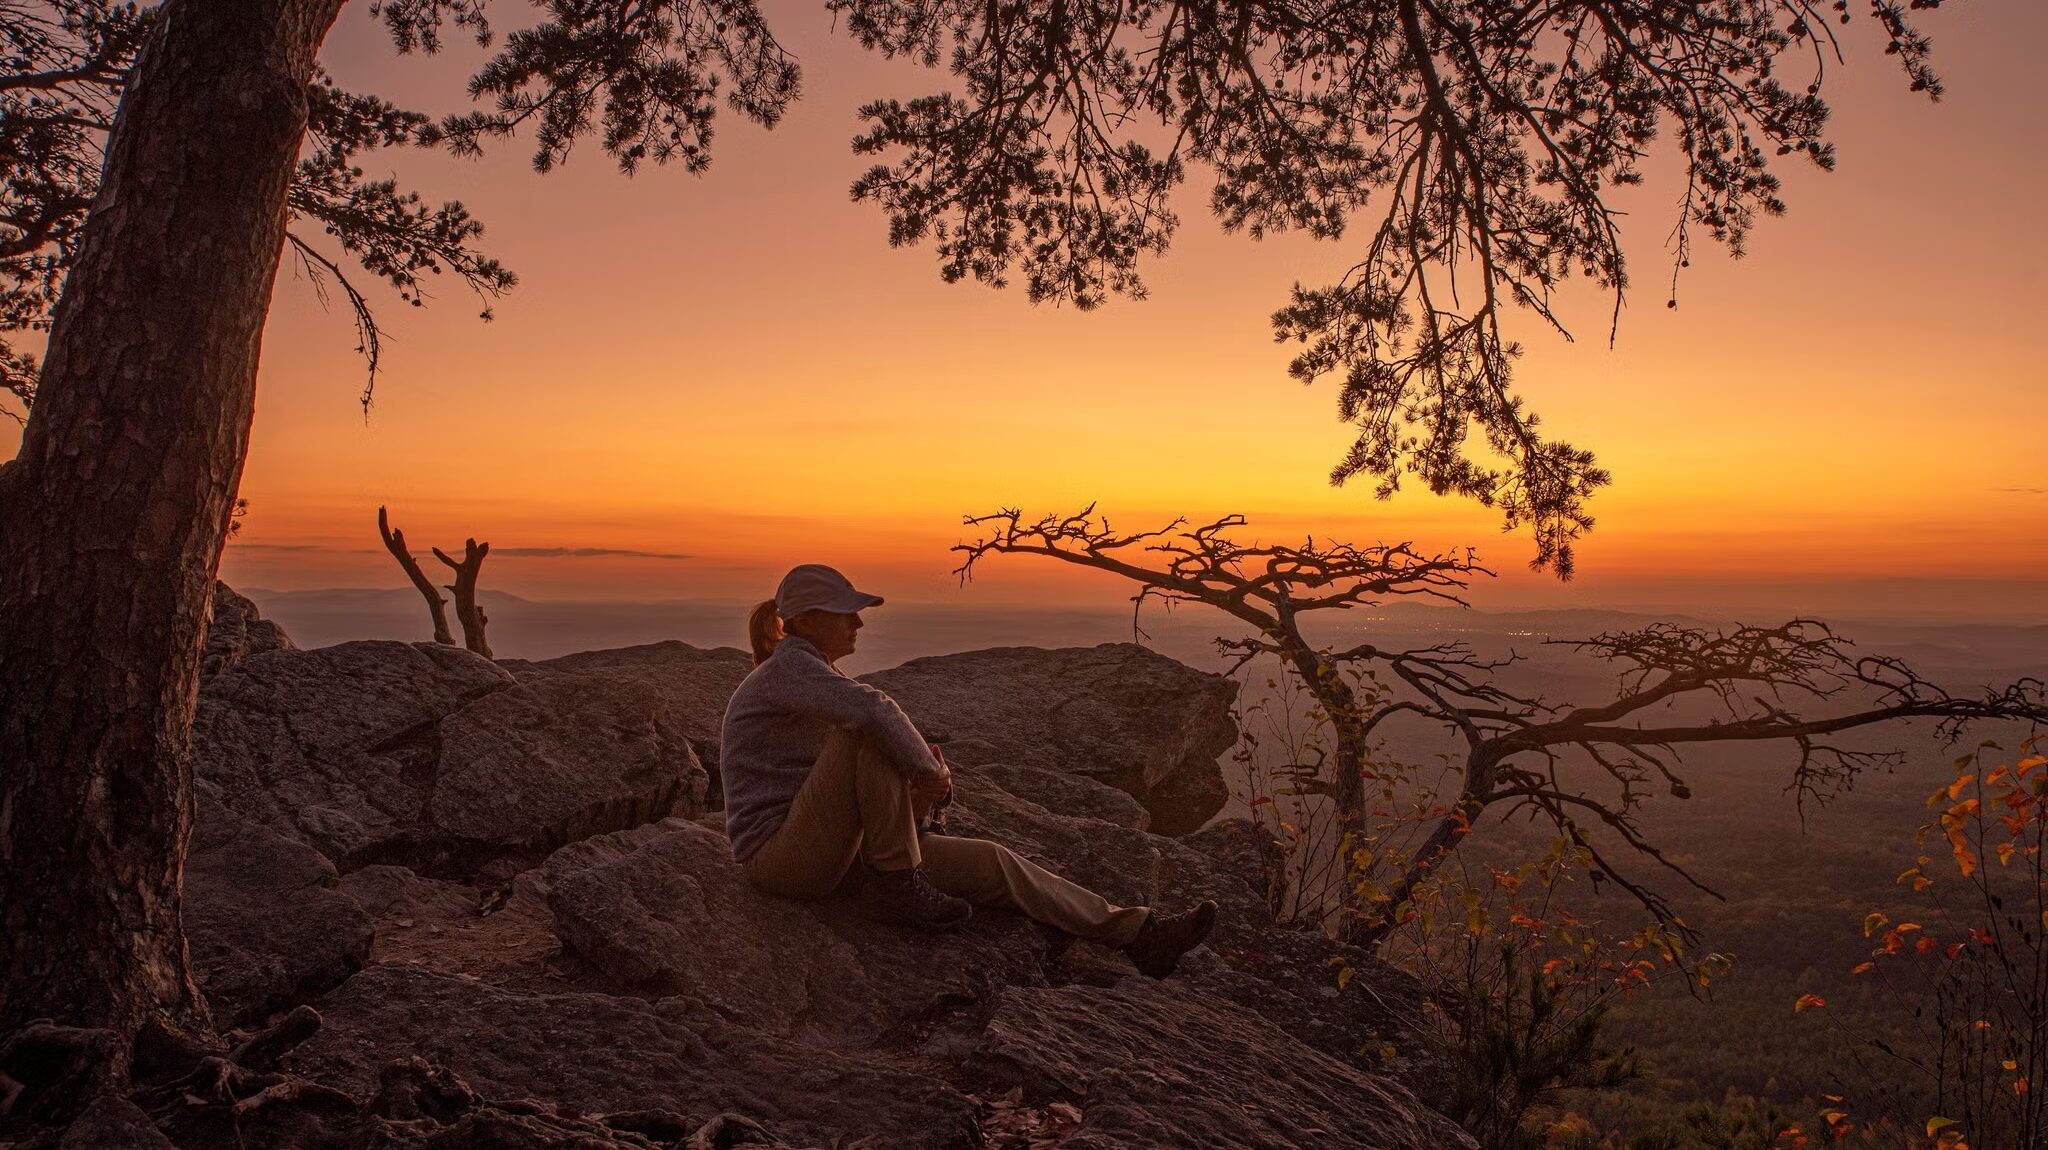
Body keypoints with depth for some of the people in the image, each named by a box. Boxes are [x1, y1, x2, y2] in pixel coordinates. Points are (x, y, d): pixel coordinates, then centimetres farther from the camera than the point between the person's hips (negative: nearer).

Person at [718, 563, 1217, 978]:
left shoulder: (823, 674, 16)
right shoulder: (789, 665, -13)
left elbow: (881, 779, 15)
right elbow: (872, 710, -34)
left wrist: (925, 777, -7)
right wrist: (929, 769, -17)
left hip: (833, 849, 9)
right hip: (780, 854, -8)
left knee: (989, 862, 0)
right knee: (869, 732, -30)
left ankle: (1136, 932, 3)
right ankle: (897, 883, -17)